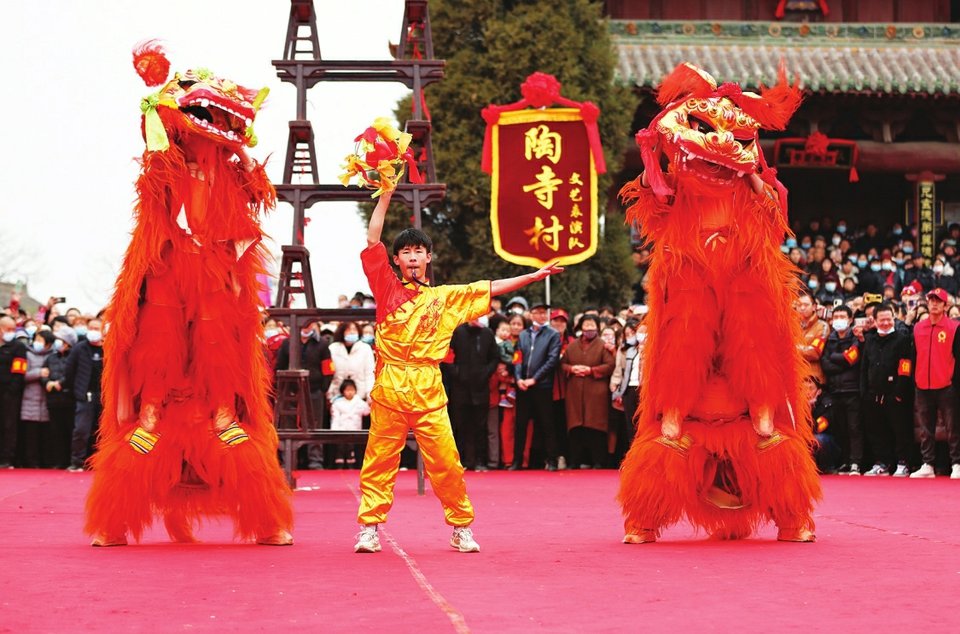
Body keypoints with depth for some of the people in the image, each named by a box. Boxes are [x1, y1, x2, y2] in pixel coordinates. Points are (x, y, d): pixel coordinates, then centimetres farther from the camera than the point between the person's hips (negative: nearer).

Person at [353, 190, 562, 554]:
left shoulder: (445, 298, 15)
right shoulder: (387, 288, 10)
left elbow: (491, 289, 16)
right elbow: (372, 241, 4)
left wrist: (534, 276, 12)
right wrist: (386, 196, 3)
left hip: (428, 390, 1)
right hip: (389, 387, -1)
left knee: (445, 461, -1)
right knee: (380, 459, 1)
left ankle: (461, 528, 9)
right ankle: (369, 528, 5)